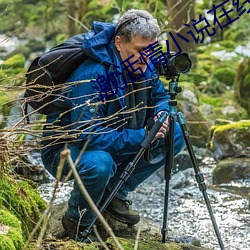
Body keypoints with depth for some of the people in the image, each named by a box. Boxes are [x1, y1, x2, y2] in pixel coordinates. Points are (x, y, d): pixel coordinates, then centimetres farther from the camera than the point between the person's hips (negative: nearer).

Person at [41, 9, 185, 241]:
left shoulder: (144, 66, -7)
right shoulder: (91, 76, -32)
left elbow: (161, 96, 12)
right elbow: (89, 136, -36)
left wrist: (161, 114, -13)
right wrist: (142, 137, -35)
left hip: (115, 142, 8)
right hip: (65, 148, -8)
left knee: (175, 135, -4)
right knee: (99, 164, -41)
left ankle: (115, 193, 6)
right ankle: (77, 222, -9)